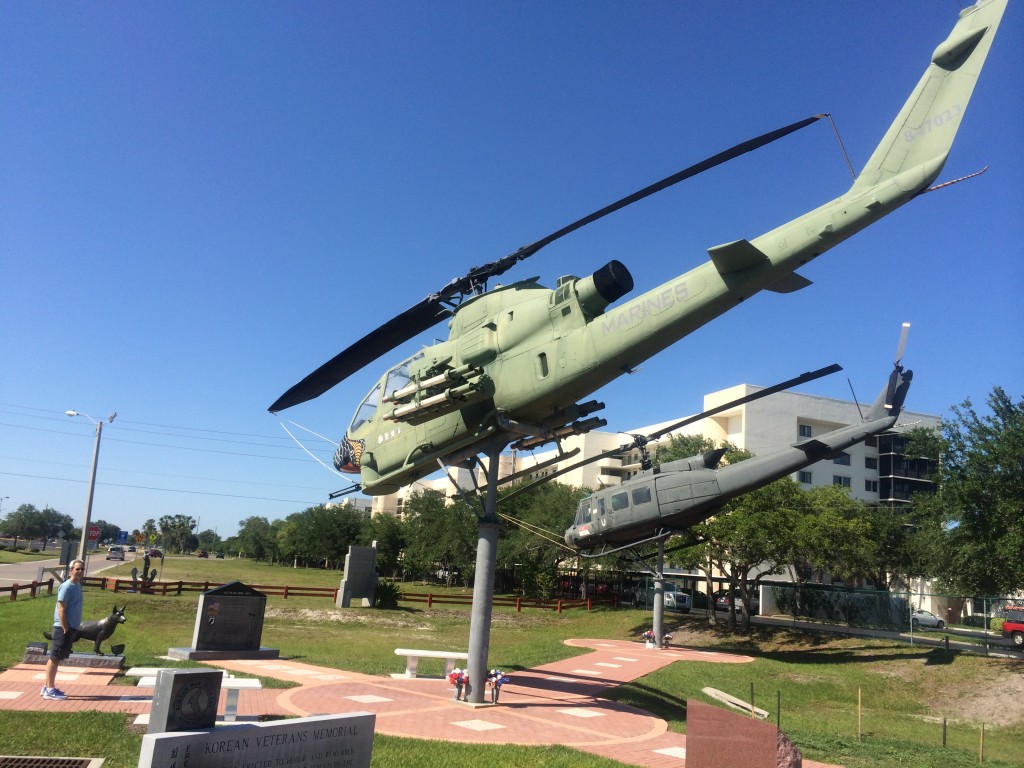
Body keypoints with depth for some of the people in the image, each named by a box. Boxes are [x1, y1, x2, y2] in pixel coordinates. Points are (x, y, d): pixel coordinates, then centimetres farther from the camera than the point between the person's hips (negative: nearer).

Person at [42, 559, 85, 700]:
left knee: (58, 658, 15)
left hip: (72, 627, 9)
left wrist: (72, 628, 16)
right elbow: (61, 609, -19)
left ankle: (48, 687, 23)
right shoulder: (67, 587, -16)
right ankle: (50, 690, 4)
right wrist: (65, 629, -19)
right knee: (54, 658, -1)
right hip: (63, 628, -9)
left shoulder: (77, 585, 12)